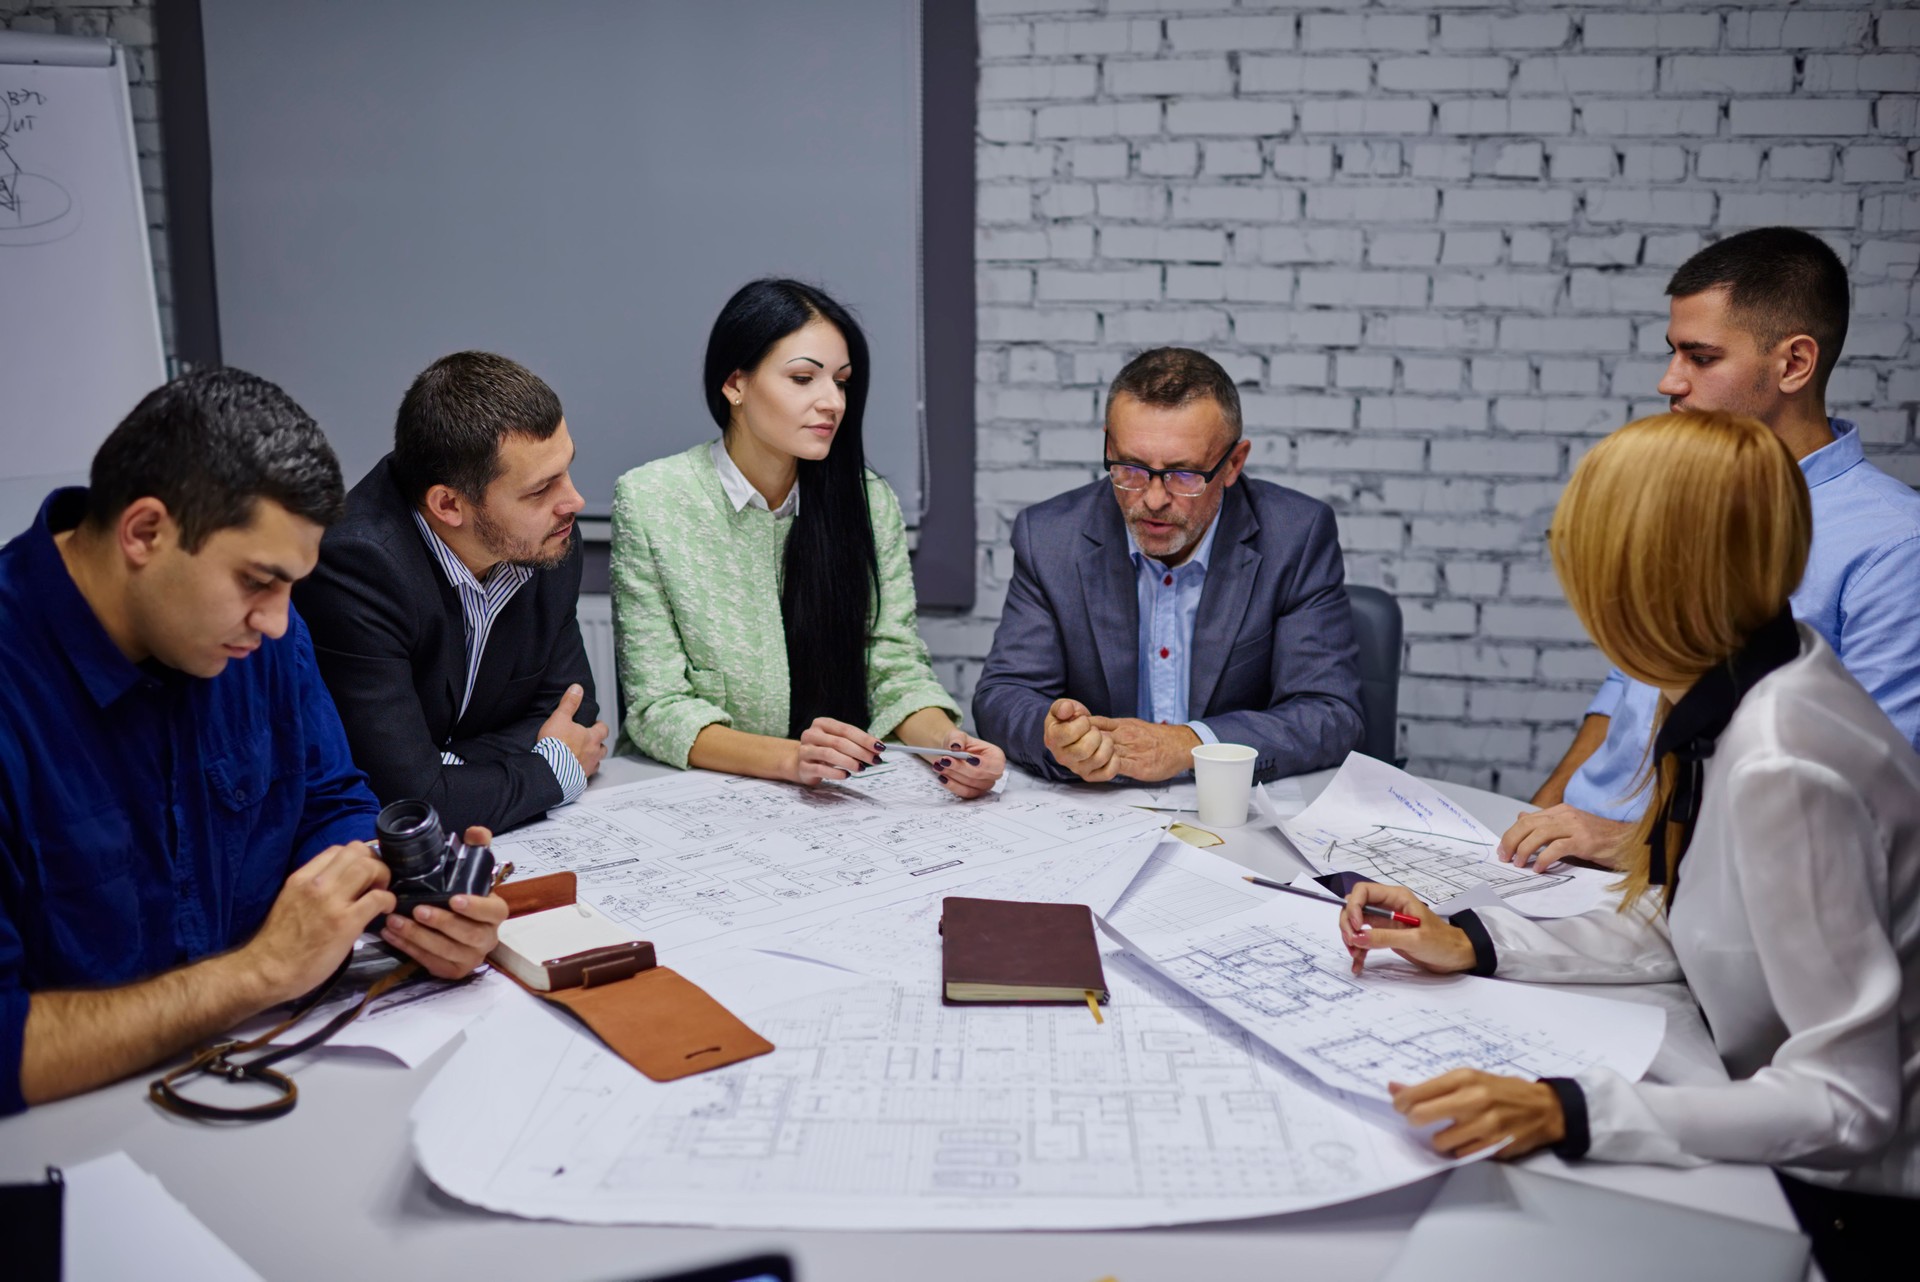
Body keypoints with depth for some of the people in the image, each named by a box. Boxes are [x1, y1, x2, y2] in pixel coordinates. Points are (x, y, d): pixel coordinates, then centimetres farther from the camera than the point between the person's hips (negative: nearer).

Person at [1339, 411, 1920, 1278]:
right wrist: (1470, 944, -1)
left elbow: (1846, 1102, -29)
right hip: (1810, 1151, 7)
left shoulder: (1780, 767, -30)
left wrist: (1568, 1114, -37)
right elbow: (1668, 931, 7)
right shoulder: (1741, 688, -3)